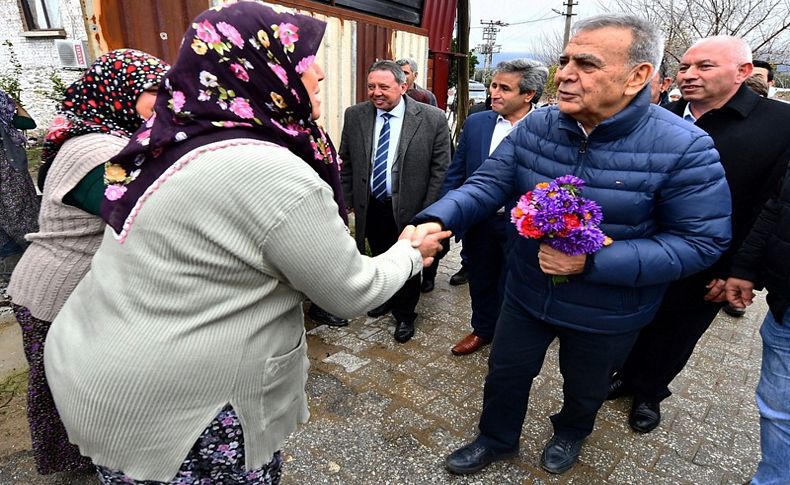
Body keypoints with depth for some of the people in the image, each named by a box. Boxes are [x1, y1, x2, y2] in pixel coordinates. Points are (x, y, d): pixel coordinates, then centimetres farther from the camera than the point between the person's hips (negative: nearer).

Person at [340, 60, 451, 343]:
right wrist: (348, 199, 4)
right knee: (379, 259, 21)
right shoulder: (354, 115, -2)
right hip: (370, 207, 3)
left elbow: (440, 167, -8)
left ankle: (404, 314, 37)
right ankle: (385, 298, 49)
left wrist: (428, 211, -10)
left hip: (408, 208, -3)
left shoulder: (432, 118, -11)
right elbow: (346, 162, 6)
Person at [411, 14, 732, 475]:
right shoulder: (535, 127, -11)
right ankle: (497, 439, 51)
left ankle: (571, 432, 62)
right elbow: (488, 184, -14)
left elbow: (701, 241, -20)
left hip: (606, 314, -2)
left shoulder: (683, 148, -21)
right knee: (505, 375, 20)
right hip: (527, 294, 3)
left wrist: (592, 262, -31)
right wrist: (437, 219, -34)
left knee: (586, 388, 27)